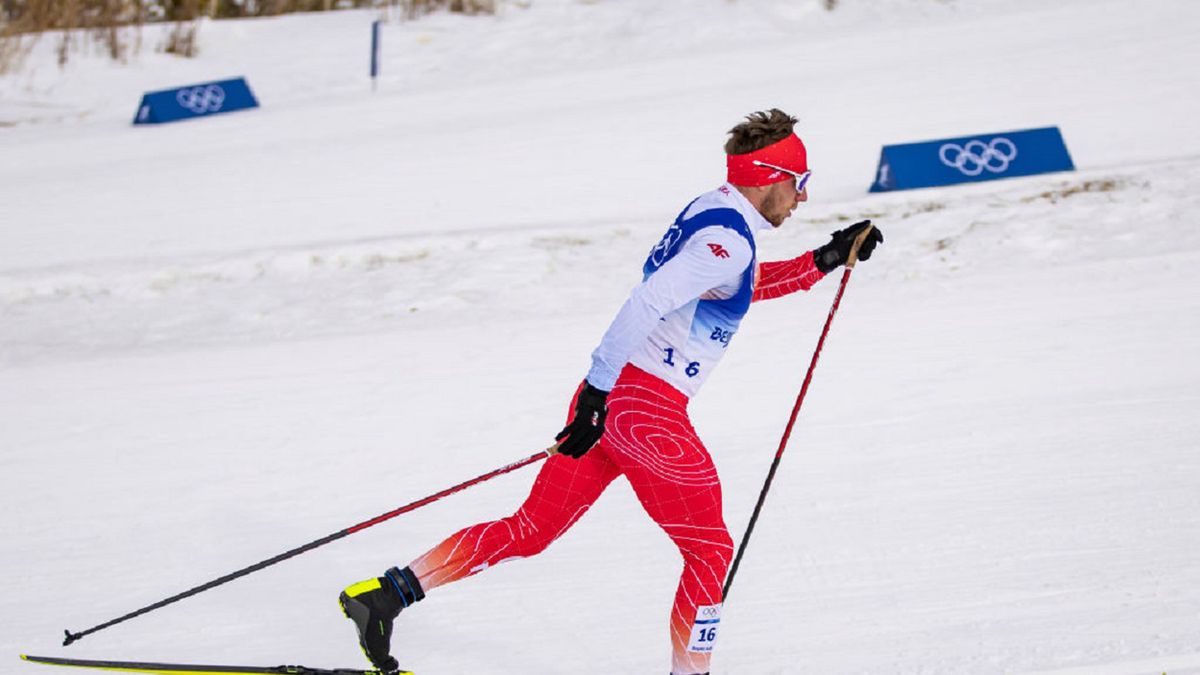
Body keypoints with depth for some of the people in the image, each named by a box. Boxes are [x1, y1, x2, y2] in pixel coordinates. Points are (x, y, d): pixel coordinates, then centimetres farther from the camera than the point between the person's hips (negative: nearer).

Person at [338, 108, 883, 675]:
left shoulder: (711, 210, 15)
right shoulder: (728, 238, -14)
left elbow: (739, 287, 34)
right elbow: (649, 301, -24)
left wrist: (826, 260, 28)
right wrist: (597, 391, -27)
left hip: (610, 397, 9)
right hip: (649, 410, -9)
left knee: (531, 529, 9)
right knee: (710, 550, 7)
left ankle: (389, 592, 3)